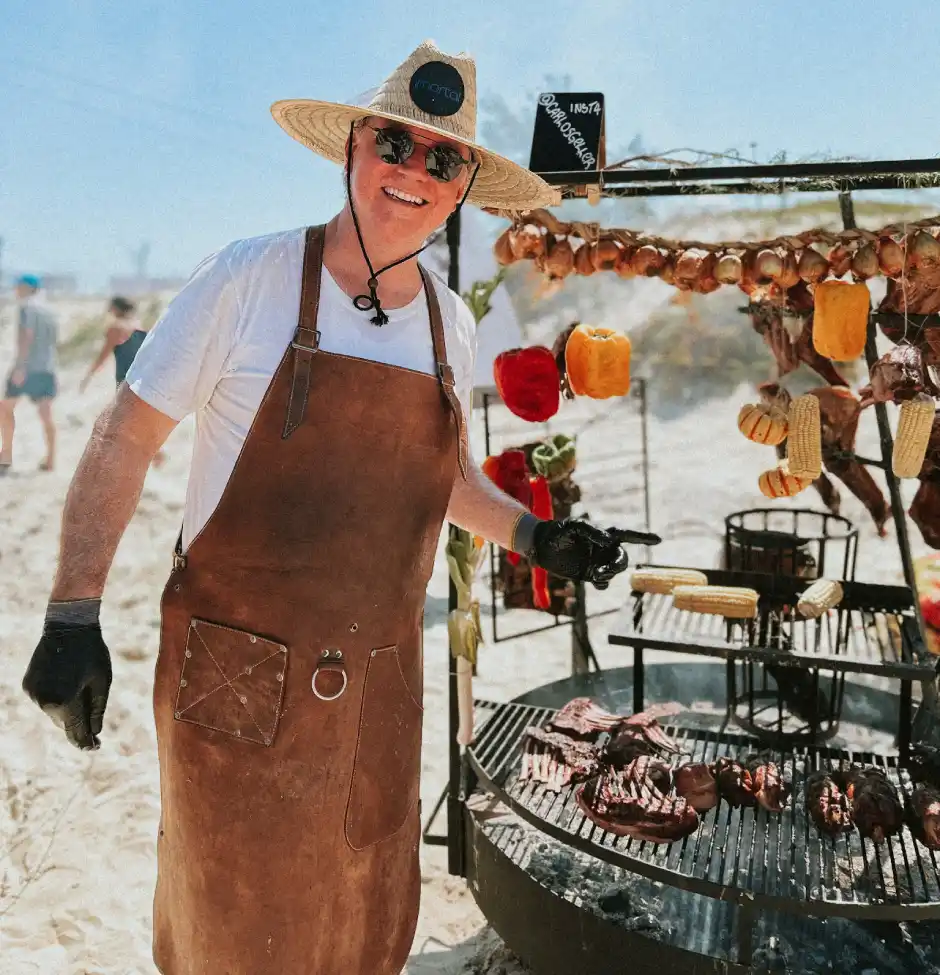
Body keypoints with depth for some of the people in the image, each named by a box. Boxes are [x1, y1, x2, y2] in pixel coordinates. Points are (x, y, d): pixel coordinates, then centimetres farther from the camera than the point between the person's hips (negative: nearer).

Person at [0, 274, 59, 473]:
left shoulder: (27, 306, -5)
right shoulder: (48, 309, 18)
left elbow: (27, 336, -15)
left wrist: (20, 365, -19)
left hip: (28, 366, -7)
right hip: (47, 367, 7)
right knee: (45, 413, 5)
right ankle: (50, 459, 3)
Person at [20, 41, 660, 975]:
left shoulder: (451, 322, 4)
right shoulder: (247, 278, -10)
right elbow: (124, 438, -7)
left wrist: (532, 536, 5)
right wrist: (72, 617, -12)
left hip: (379, 684, 5)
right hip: (239, 680, -4)